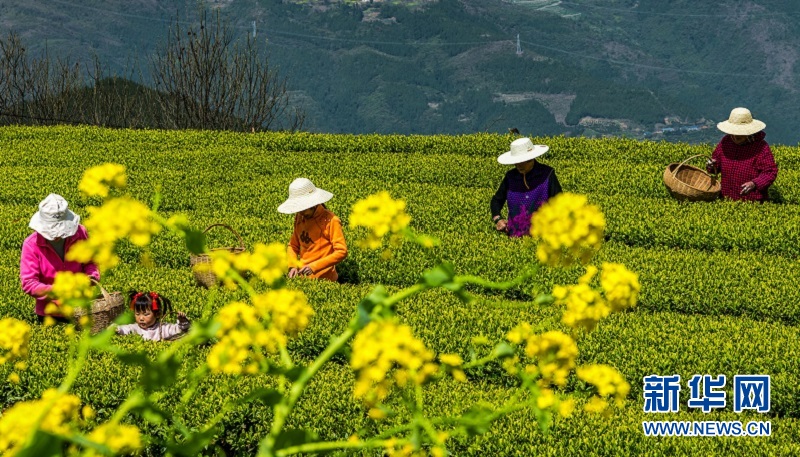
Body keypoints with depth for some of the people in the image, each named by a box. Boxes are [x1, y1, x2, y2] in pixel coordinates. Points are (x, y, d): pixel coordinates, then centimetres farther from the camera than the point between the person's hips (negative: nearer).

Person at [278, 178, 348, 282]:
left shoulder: (330, 221, -11)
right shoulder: (299, 218, 7)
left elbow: (341, 252, -14)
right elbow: (293, 245, 16)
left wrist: (314, 267, -18)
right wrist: (293, 266, -3)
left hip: (323, 279, -5)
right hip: (302, 277, 5)